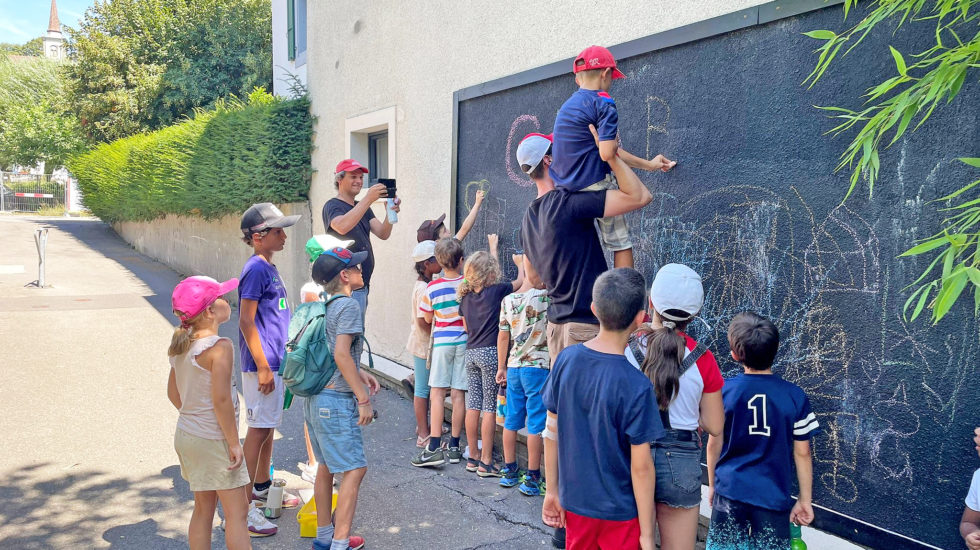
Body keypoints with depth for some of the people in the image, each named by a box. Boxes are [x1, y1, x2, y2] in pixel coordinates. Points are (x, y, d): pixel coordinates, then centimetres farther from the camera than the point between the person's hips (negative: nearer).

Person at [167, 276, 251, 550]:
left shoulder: (181, 344, 5)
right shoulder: (220, 347, -20)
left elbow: (173, 393, 13)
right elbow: (221, 400, -23)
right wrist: (234, 443, -17)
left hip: (185, 435, 9)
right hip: (214, 440, -8)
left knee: (203, 509, 18)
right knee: (237, 510, 0)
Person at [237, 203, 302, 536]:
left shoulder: (269, 268, 12)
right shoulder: (255, 269, -16)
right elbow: (246, 322, -20)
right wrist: (262, 368, -21)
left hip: (275, 362, 9)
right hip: (262, 365, -9)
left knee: (268, 426, 19)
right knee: (259, 429, -4)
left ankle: (262, 487, 34)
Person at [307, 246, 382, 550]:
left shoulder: (323, 304, 12)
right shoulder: (348, 305, -15)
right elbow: (341, 355, -23)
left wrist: (359, 373, 17)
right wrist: (363, 399, -20)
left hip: (315, 397, 9)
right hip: (337, 400, -9)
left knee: (327, 466, 18)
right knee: (355, 469, -4)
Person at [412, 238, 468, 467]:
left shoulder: (432, 287, -7)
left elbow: (427, 318, 4)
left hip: (442, 341, -1)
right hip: (465, 341, 2)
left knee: (437, 392, 1)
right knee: (459, 393, 5)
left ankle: (434, 447, -3)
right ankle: (454, 446, 12)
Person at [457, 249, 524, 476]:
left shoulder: (465, 297, 8)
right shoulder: (496, 291, -8)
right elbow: (520, 281, 7)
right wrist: (520, 263, 24)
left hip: (470, 353, 6)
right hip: (490, 352, -6)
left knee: (473, 406, 10)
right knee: (490, 408, -1)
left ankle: (473, 458, 18)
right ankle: (486, 462, 3)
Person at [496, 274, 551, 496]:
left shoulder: (507, 300, 5)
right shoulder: (546, 297, -11)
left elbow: (503, 336, 9)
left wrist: (501, 367, 15)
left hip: (514, 367, 6)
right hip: (539, 368, -5)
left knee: (512, 420, 13)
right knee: (536, 424, 1)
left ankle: (509, 471, 24)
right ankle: (532, 478, 5)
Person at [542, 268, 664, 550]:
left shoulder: (566, 359, -10)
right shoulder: (636, 387, -24)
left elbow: (552, 431, -2)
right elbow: (641, 466, -18)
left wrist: (552, 490, 11)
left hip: (574, 502, 5)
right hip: (620, 513, -4)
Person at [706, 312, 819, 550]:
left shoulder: (724, 391, -8)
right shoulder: (795, 395, -8)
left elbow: (714, 443, 0)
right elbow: (802, 452, -2)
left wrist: (712, 484, 15)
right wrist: (805, 500, 9)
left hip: (730, 490, 1)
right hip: (773, 494, 0)